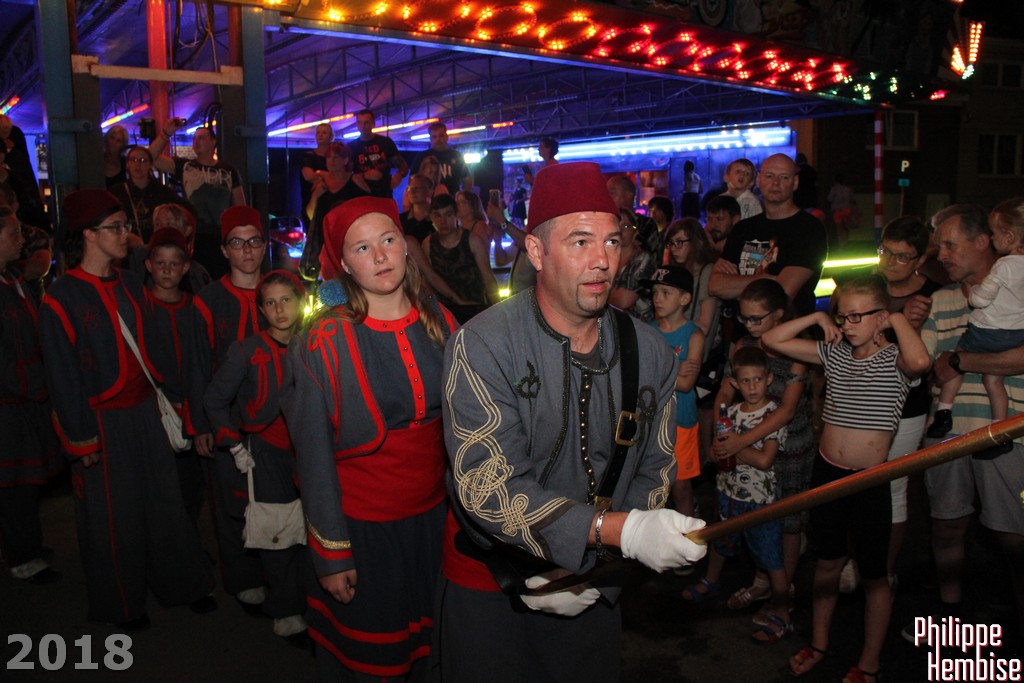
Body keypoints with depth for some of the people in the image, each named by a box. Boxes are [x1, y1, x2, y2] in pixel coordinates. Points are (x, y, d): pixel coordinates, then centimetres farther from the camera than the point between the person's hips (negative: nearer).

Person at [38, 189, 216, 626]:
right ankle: (121, 603, 29)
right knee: (113, 515, 9)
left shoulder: (130, 286, 5)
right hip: (104, 422, -5)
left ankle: (181, 583, 30)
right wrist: (82, 441, -10)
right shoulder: (61, 299, -14)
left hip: (144, 413, 6)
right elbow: (63, 377, -12)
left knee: (164, 500, 13)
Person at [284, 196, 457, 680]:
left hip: (434, 518, 4)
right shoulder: (326, 340, -14)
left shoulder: (440, 323, -2)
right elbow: (314, 453, -10)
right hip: (362, 529, -3)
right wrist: (330, 552, -9)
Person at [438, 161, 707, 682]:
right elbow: (487, 487, -28)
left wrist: (596, 572, -12)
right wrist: (619, 530, -36)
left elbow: (654, 471, -1)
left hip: (593, 589, 4)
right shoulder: (483, 345, -21)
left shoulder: (648, 352, -6)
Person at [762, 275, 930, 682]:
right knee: (827, 562, 18)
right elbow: (772, 340, 7)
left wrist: (900, 320, -18)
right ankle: (819, 644, 35)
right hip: (826, 472, 5)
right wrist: (817, 319, 1)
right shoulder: (834, 353, 5)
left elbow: (920, 362, -35)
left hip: (870, 480, -4)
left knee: (873, 574, 9)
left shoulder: (894, 358, -9)